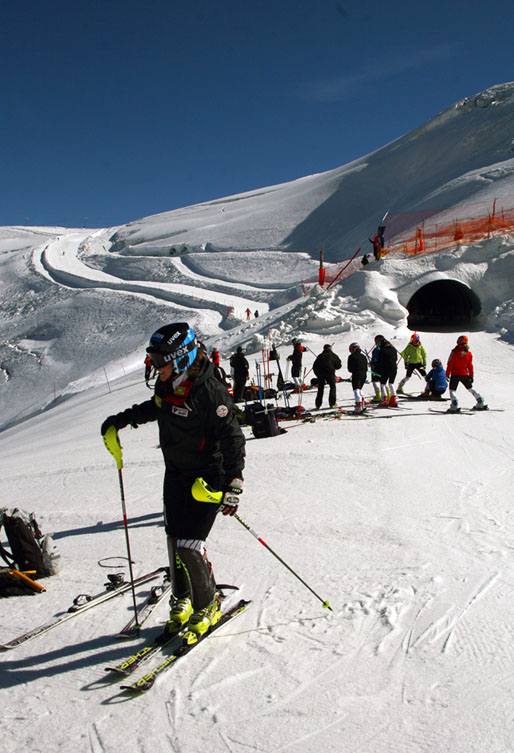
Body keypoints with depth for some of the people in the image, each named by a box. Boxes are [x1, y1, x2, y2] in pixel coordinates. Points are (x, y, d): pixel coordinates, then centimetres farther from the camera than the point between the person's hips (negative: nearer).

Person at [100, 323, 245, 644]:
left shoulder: (210, 392, -23)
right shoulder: (167, 386, 0)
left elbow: (233, 439, -20)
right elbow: (156, 407, 24)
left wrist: (233, 485, -23)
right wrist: (121, 420, 23)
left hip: (208, 478, -7)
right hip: (175, 474, 7)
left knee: (189, 545, -10)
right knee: (174, 541, 11)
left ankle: (208, 606, 15)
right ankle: (183, 601, 32)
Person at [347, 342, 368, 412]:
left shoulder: (351, 357, -6)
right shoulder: (363, 356, 12)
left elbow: (349, 368, -5)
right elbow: (366, 368, 14)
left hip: (356, 375, -7)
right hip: (364, 375, 7)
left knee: (356, 390, -8)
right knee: (360, 389, 21)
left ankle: (359, 405, -20)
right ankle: (363, 405, 22)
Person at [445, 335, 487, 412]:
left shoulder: (455, 352, -11)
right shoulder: (469, 353, 1)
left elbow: (450, 364, -10)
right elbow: (470, 366, 7)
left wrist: (447, 374, -3)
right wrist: (471, 376, 14)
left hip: (455, 375, -4)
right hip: (465, 375, 4)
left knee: (452, 390, 3)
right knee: (470, 389, 19)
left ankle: (454, 406, -16)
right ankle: (480, 404, 21)